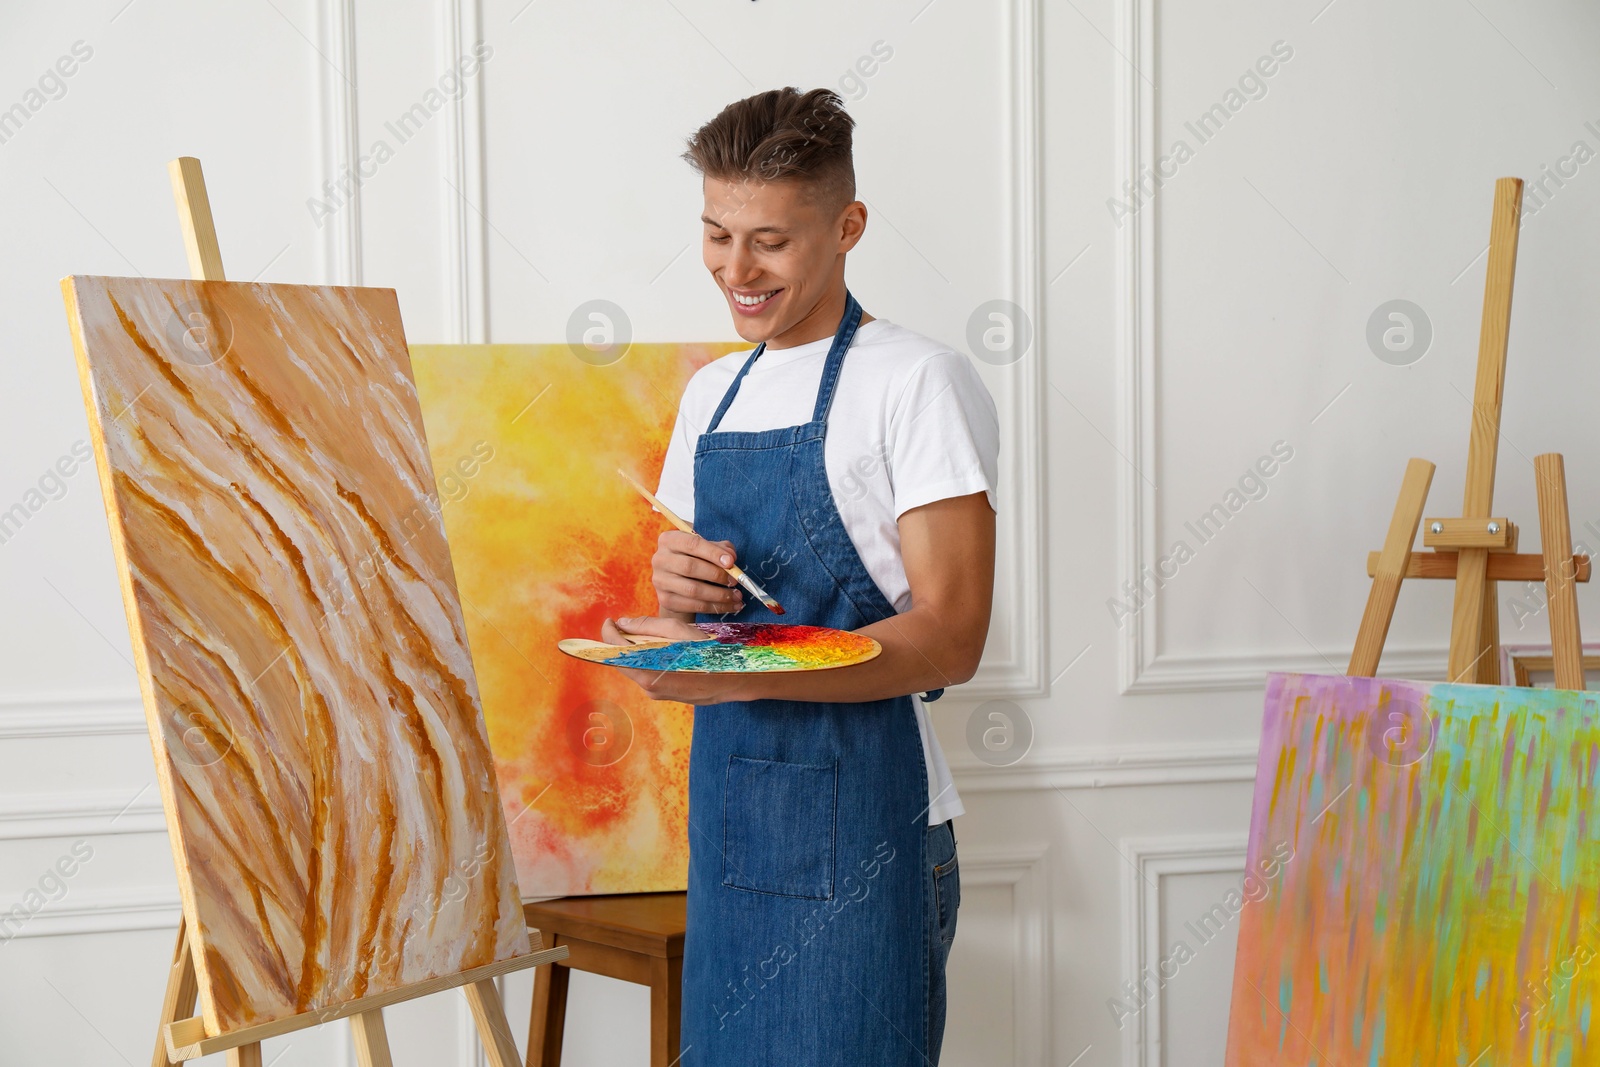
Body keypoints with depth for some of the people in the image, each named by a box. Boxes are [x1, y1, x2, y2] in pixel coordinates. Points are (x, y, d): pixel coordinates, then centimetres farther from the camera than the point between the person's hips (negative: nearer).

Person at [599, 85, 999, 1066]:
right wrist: (675, 588, -3)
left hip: (860, 816, -7)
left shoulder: (917, 382, -9)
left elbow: (950, 637, -16)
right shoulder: (713, 393, 14)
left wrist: (739, 673, -27)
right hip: (728, 803, 7)